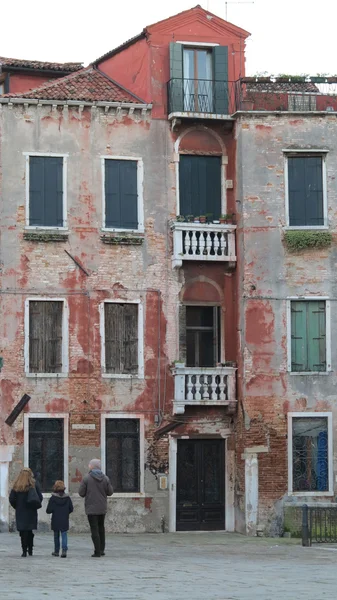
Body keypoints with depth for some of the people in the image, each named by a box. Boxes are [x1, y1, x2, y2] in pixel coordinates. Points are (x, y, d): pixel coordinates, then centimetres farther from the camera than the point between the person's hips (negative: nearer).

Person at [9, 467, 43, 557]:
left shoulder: (16, 486, -4)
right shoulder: (34, 484, -4)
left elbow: (11, 499, -6)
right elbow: (40, 498, -4)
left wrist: (17, 507, 9)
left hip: (20, 512, -1)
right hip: (31, 512, 1)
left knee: (23, 532, 4)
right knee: (30, 531, 13)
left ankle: (24, 551, -3)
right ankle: (30, 550, 15)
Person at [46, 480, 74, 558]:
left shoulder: (52, 499, -11)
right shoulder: (67, 498, -2)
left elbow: (48, 510, -12)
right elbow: (71, 509, 4)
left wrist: (51, 511, 11)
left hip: (55, 521, -1)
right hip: (65, 521, 1)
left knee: (56, 536, 14)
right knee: (64, 535, 0)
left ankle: (56, 551, 22)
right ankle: (64, 550, -18)